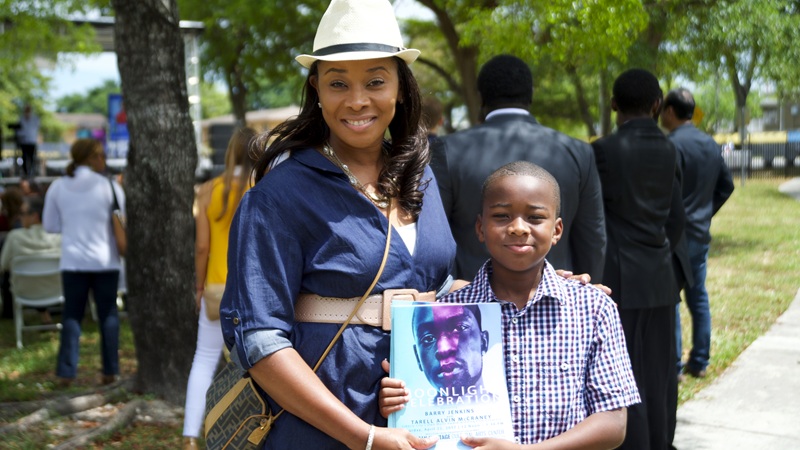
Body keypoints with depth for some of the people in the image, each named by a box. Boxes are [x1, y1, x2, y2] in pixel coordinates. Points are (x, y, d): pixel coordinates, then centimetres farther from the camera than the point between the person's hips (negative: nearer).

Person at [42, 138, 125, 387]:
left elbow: (50, 225, 5)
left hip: (73, 261, 2)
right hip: (105, 261, -2)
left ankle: (66, 372, 6)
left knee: (72, 314, 8)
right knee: (108, 314, 7)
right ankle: (110, 371, 10)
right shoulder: (109, 186, -8)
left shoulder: (58, 187, 0)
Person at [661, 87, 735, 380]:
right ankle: (699, 362, 20)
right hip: (701, 234, 8)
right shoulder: (711, 144, 9)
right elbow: (726, 186, 15)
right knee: (698, 298, 14)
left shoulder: (672, 145, -16)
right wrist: (705, 212, 17)